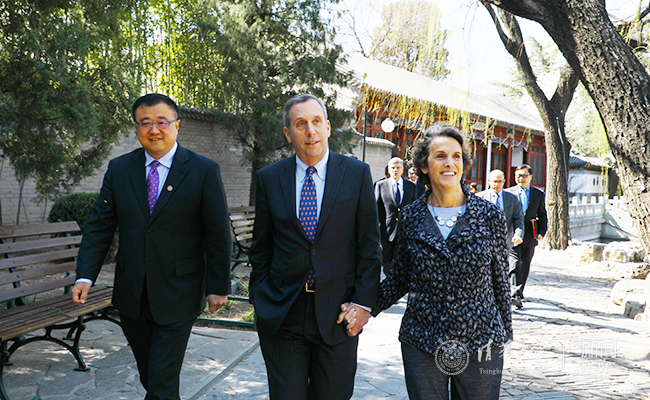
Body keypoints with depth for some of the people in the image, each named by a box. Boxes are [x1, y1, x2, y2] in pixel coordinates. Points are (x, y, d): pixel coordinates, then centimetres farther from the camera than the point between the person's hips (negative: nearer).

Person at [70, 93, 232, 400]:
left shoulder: (204, 171, -7)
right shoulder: (118, 169, 4)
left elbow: (218, 234, -5)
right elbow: (99, 227, 4)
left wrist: (218, 286, -5)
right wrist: (85, 276, -6)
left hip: (177, 296, -4)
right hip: (131, 295, 4)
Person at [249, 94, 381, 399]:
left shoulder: (357, 173, -1)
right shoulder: (269, 178, 3)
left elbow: (369, 245, 0)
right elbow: (260, 248, 9)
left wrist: (363, 303, -6)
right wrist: (260, 300, 4)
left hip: (338, 315, 0)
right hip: (282, 315, 1)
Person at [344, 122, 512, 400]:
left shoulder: (490, 217, -3)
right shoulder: (410, 217, 0)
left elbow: (500, 280, 5)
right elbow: (399, 278, 8)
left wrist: (504, 335, 9)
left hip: (480, 346, 0)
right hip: (421, 346, 1)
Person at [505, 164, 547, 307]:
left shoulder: (538, 194, 11)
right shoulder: (508, 193, 5)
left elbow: (542, 215, 14)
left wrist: (541, 232, 1)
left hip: (530, 237, 3)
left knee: (525, 268, 8)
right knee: (515, 265, -15)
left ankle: (519, 295, 20)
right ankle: (515, 294, -21)